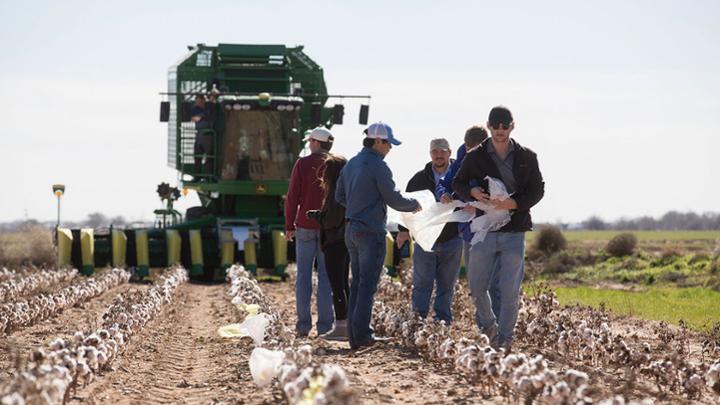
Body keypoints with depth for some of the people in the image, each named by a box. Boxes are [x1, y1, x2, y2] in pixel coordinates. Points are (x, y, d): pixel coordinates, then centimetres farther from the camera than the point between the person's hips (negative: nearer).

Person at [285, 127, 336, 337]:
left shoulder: (302, 164, -2)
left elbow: (292, 197, -4)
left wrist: (289, 226, 4)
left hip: (305, 226, -1)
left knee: (303, 276, 4)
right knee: (326, 277, 3)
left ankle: (303, 324, 2)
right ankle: (325, 325, 1)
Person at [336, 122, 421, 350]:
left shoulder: (351, 164, 12)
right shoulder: (378, 166, -13)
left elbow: (340, 196, 19)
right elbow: (394, 199, -11)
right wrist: (414, 205, 6)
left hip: (351, 228, 8)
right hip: (371, 230, -8)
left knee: (356, 282, 11)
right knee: (368, 283, -5)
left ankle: (354, 335, 10)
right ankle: (362, 335, -8)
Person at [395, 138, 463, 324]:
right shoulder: (420, 178, 5)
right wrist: (404, 229, 2)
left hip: (451, 241, -1)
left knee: (446, 285, 7)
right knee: (422, 284, -2)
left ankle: (443, 321, 13)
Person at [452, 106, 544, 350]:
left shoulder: (526, 157, 4)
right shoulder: (476, 157, 4)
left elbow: (538, 190, 4)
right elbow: (458, 184, 12)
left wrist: (514, 203, -14)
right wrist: (472, 192, -11)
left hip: (515, 231, -1)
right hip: (484, 229, 1)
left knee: (510, 290, -4)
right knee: (477, 286, 4)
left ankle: (504, 338, 5)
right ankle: (487, 322, 30)